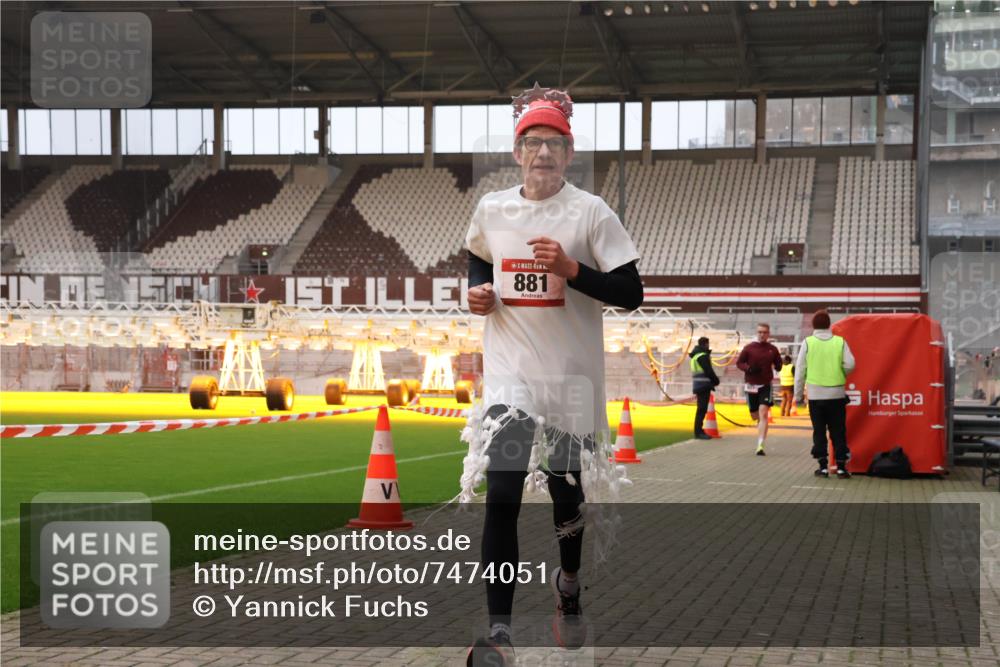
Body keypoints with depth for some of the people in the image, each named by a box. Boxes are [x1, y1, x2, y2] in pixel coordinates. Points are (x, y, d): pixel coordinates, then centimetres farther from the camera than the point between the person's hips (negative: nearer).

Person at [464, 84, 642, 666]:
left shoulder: (592, 213, -6)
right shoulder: (491, 210, 5)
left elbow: (631, 293, -9)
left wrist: (572, 268, -22)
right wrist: (477, 291, 2)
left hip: (571, 375, -1)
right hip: (509, 372, 1)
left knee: (567, 490, 12)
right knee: (501, 496, -12)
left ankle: (569, 583, 44)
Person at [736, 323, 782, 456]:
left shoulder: (772, 350, 3)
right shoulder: (749, 348, 0)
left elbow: (778, 365, 17)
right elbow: (739, 363, 3)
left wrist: (775, 366, -3)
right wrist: (749, 368, -14)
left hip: (766, 386, -1)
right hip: (751, 385, 1)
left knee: (763, 414, -16)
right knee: (755, 416, 12)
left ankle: (760, 446, -20)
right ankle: (762, 436, 45)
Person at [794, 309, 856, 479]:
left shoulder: (807, 343, -2)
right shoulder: (840, 342, -1)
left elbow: (800, 370, -1)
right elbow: (850, 364, -8)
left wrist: (798, 393, 7)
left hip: (816, 394, -1)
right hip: (837, 393, 1)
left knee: (819, 431, 7)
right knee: (838, 432, 8)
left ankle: (823, 466, 5)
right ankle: (841, 466, 6)